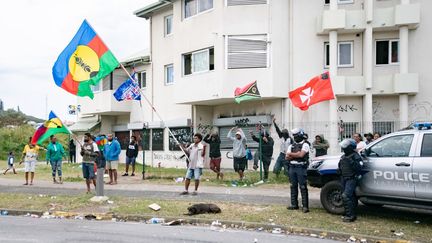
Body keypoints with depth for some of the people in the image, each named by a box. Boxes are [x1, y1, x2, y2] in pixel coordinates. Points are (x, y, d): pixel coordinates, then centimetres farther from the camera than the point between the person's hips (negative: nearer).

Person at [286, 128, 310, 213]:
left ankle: (305, 206, -4)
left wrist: (291, 154, -4)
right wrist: (296, 154, -8)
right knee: (293, 187, 9)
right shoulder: (291, 146, 16)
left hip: (301, 167, -6)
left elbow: (301, 155, -16)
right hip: (292, 167, 6)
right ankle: (294, 204, 17)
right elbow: (287, 157, 7)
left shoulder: (305, 145, -2)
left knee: (303, 187, -6)